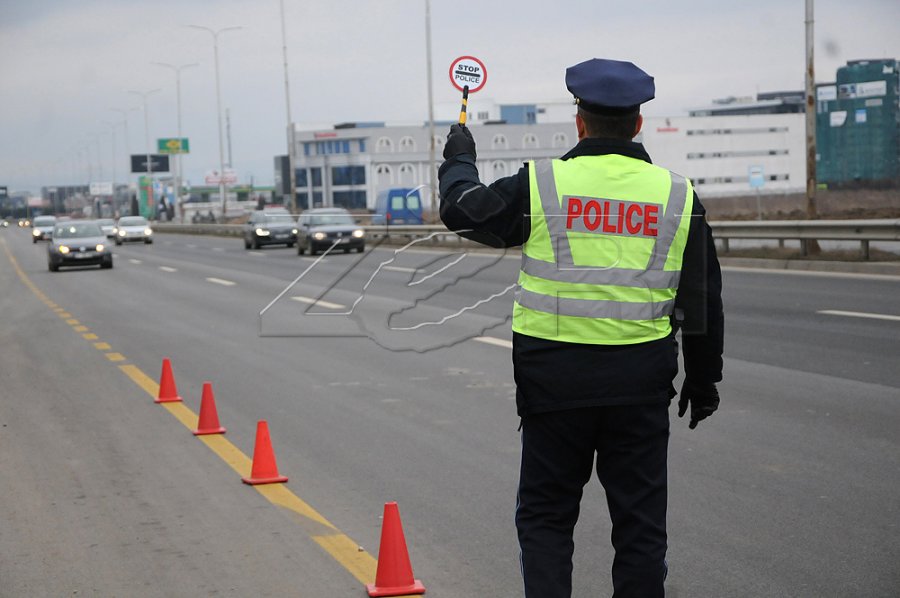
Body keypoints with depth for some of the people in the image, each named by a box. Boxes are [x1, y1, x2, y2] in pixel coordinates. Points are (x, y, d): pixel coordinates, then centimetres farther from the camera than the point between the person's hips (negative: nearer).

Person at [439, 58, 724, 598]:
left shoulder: (541, 184, -5)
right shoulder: (678, 195, 2)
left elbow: (463, 210, 11)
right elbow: (703, 299, 7)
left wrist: (460, 159, 30)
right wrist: (704, 377, 18)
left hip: (556, 375, -1)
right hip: (641, 380, 2)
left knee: (545, 514, 11)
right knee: (640, 518, 10)